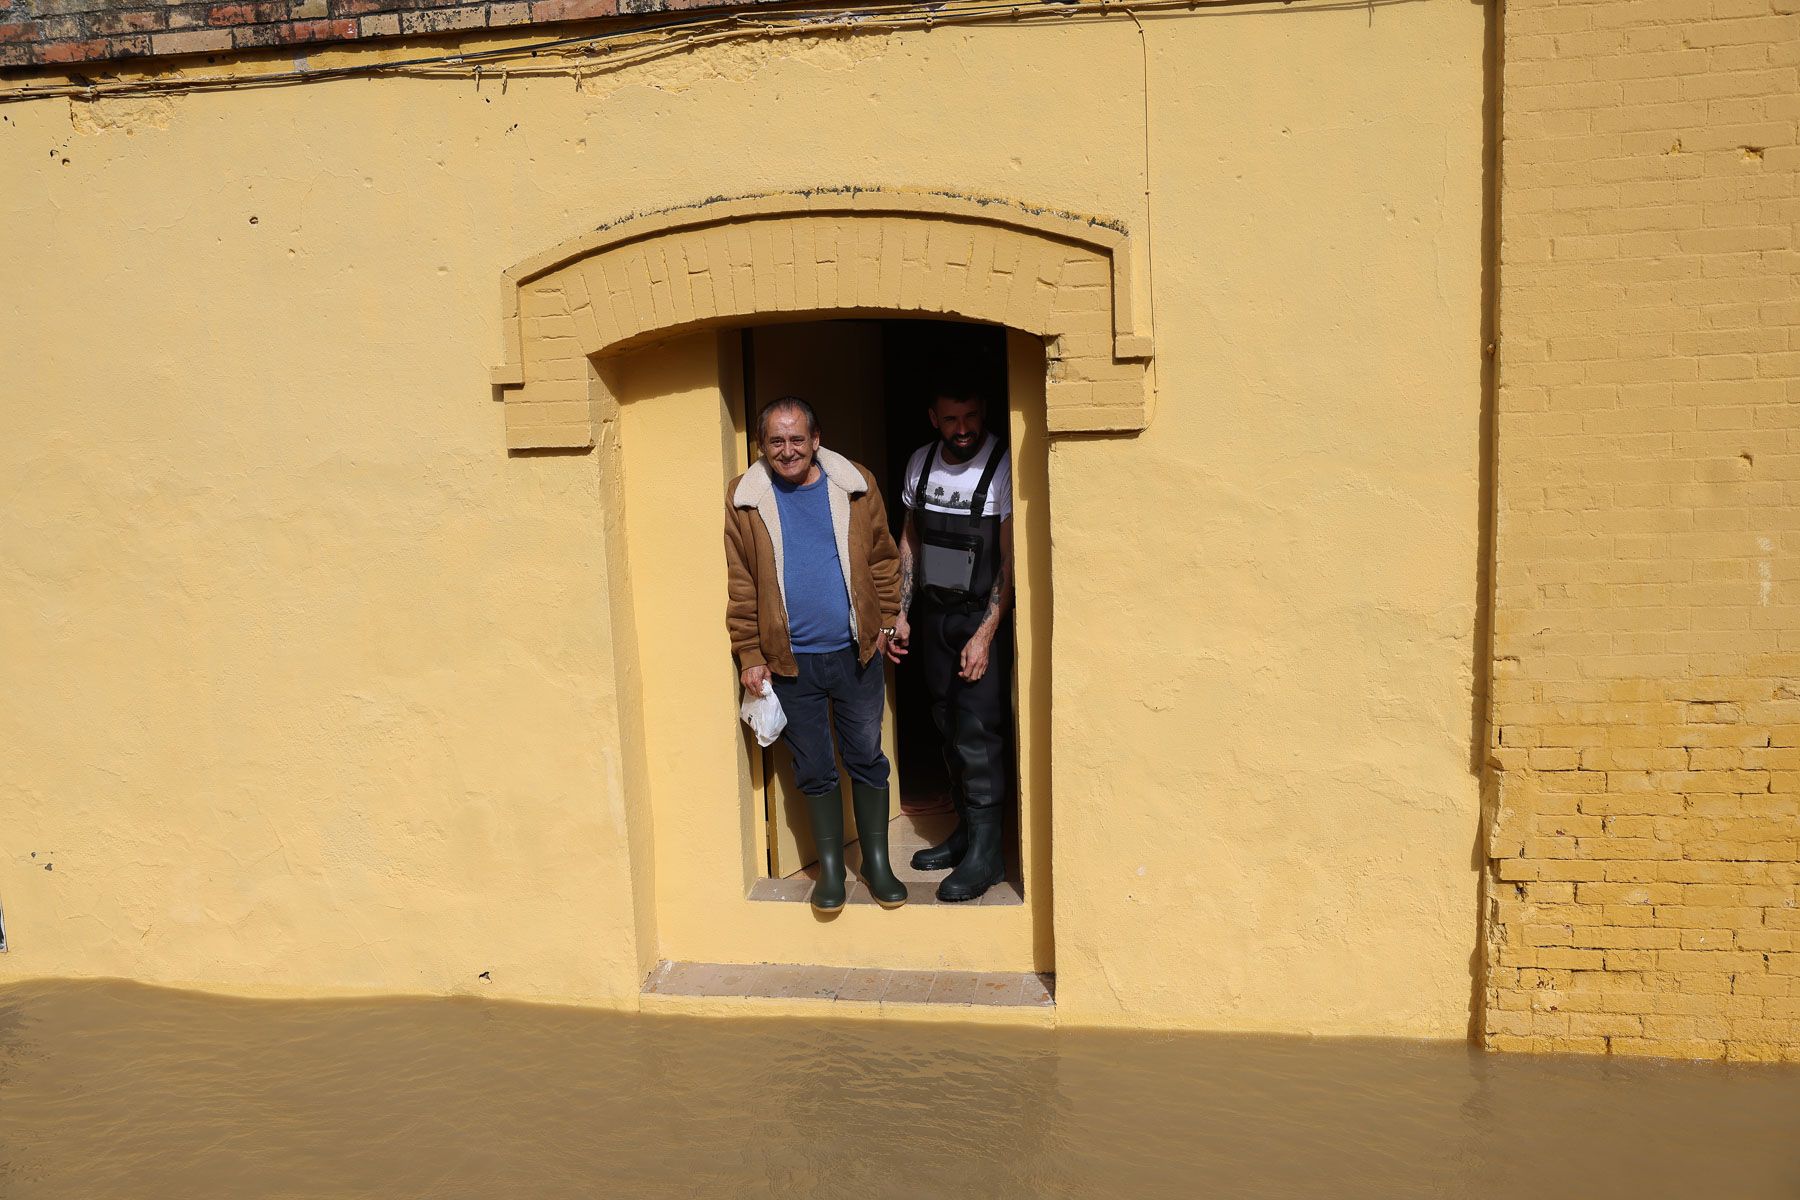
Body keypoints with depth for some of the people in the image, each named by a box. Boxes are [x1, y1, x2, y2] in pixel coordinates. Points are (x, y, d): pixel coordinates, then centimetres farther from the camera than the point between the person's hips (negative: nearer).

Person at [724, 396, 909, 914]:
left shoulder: (856, 487, -1)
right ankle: (830, 866, 25)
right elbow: (740, 585, -1)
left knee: (866, 758, 9)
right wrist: (750, 655, -2)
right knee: (813, 768, 10)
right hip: (790, 661, -1)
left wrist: (883, 621, 4)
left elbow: (883, 558, 8)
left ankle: (877, 862, 25)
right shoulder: (743, 499, -4)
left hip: (856, 653, 1)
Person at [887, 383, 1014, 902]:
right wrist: (900, 614, 9)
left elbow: (1010, 561, -15)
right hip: (934, 613, 6)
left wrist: (984, 635, -19)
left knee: (978, 733, -8)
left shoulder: (1003, 467, -14)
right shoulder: (920, 463, 4)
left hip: (983, 616, -5)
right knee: (949, 729, 11)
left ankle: (986, 853, 1)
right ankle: (964, 832, 24)